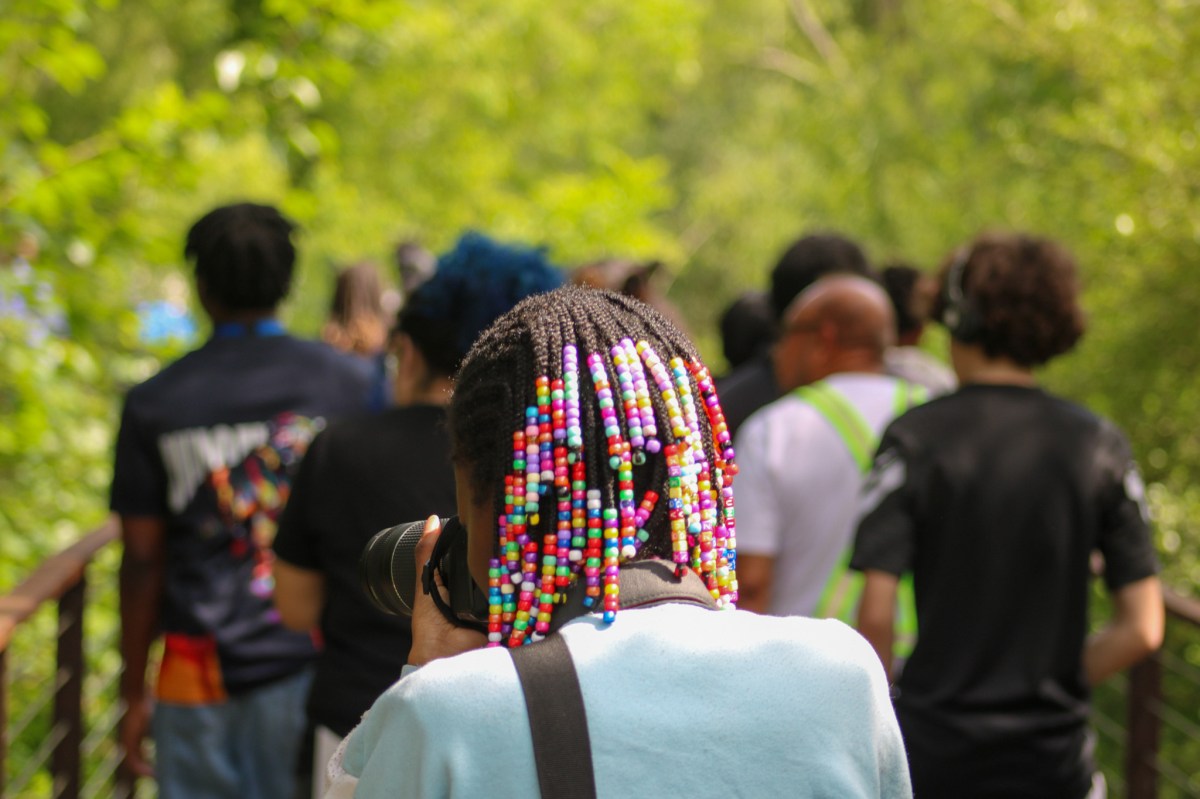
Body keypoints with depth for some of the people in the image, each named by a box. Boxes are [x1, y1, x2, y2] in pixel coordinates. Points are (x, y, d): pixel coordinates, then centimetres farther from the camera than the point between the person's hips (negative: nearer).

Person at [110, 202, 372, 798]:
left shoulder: (153, 402, 0)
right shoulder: (345, 382, 0)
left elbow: (143, 560, 0)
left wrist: (133, 693, 8)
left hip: (199, 667, 0)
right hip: (310, 661, 0)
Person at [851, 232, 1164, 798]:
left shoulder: (914, 439, -6)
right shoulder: (1100, 445, 1)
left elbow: (875, 616, -12)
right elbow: (1142, 630, -1)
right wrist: (1055, 682, 12)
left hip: (931, 750, -2)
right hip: (1052, 752, 2)